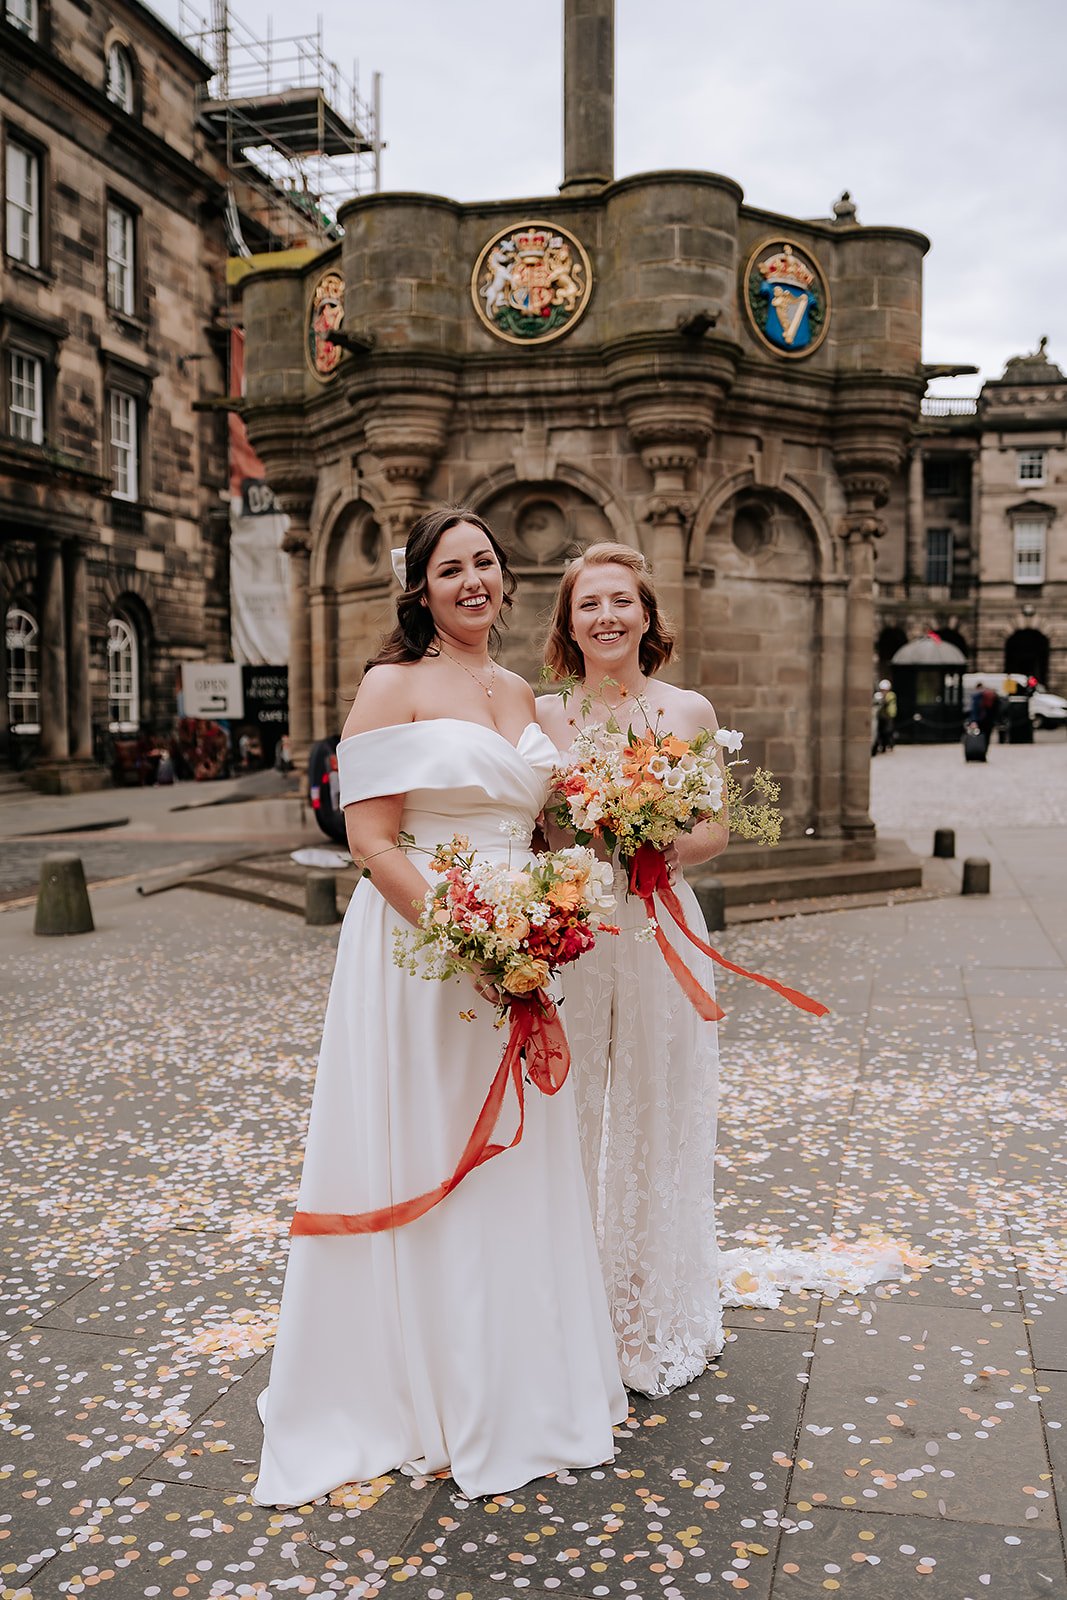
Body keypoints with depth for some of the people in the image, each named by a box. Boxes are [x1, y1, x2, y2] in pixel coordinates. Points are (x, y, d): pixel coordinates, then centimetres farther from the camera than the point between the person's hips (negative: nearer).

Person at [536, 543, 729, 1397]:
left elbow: (716, 828, 4)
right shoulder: (543, 714, 3)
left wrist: (654, 850, -14)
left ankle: (659, 1319, 28)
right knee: (569, 1118, 6)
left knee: (657, 1118, 9)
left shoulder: (690, 711, 3)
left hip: (659, 929, 0)